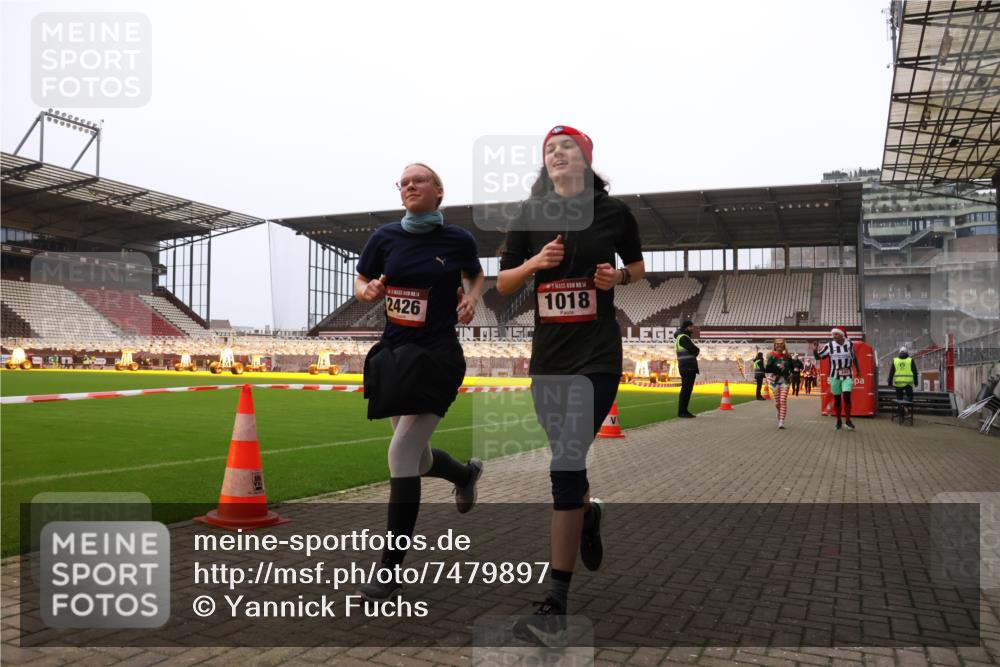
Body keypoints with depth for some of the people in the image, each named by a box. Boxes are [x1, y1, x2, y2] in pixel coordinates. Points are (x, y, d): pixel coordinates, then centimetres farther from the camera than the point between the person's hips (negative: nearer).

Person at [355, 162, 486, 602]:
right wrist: (370, 291, -12)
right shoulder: (385, 237, 2)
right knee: (414, 458, 17)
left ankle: (390, 573, -4)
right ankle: (465, 473, 53)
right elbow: (361, 285, 11)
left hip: (437, 356, -5)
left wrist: (471, 300, -3)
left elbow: (476, 277, 17)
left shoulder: (458, 240, -3)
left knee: (401, 455, -14)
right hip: (394, 353, 5)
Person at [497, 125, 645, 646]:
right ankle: (589, 513, 51)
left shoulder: (614, 212, 2)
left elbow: (639, 269, 15)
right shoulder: (530, 217, 7)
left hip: (597, 354, -4)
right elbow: (502, 284, 9)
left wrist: (618, 276, -7)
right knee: (566, 462, 15)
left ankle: (555, 605, -8)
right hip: (547, 356, 4)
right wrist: (535, 262, -10)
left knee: (566, 466, -14)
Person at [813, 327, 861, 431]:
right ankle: (838, 420, 21)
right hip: (835, 376, 0)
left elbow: (854, 357, 16)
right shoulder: (829, 346, -6)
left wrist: (858, 370, 22)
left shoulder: (849, 344, 0)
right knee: (837, 398, 7)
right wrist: (814, 350, -24)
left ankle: (848, 421, 0)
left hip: (847, 376, 0)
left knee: (847, 397, -12)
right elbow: (818, 357, -4)